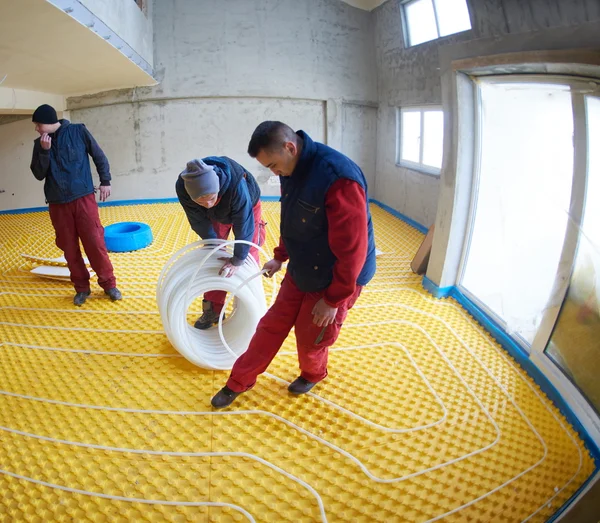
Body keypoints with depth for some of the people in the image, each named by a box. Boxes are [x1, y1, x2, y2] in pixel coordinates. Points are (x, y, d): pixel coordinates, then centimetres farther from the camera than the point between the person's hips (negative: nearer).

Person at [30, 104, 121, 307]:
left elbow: (99, 156, 6)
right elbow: (38, 174, 2)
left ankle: (108, 283, 10)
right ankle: (81, 287, 18)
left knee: (95, 243, -3)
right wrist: (44, 151, -9)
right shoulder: (39, 143, 7)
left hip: (83, 198, -3)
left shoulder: (78, 131, -1)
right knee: (69, 248, 6)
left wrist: (105, 181, 3)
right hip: (58, 204, 3)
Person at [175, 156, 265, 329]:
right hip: (216, 214, 3)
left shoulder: (236, 185, -47)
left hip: (248, 208, -3)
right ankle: (213, 310, 16)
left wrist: (238, 259, -35)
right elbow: (200, 222, -22)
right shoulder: (182, 187, -36)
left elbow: (244, 224, -38)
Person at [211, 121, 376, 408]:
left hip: (335, 280, -7)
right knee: (272, 325, 15)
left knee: (311, 337, 13)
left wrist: (333, 299, -19)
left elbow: (352, 249, -27)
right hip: (299, 271, 7)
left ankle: (312, 374, 46)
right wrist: (280, 257, 15)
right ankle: (239, 381, 32)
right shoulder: (292, 170, -4)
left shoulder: (338, 178, -32)